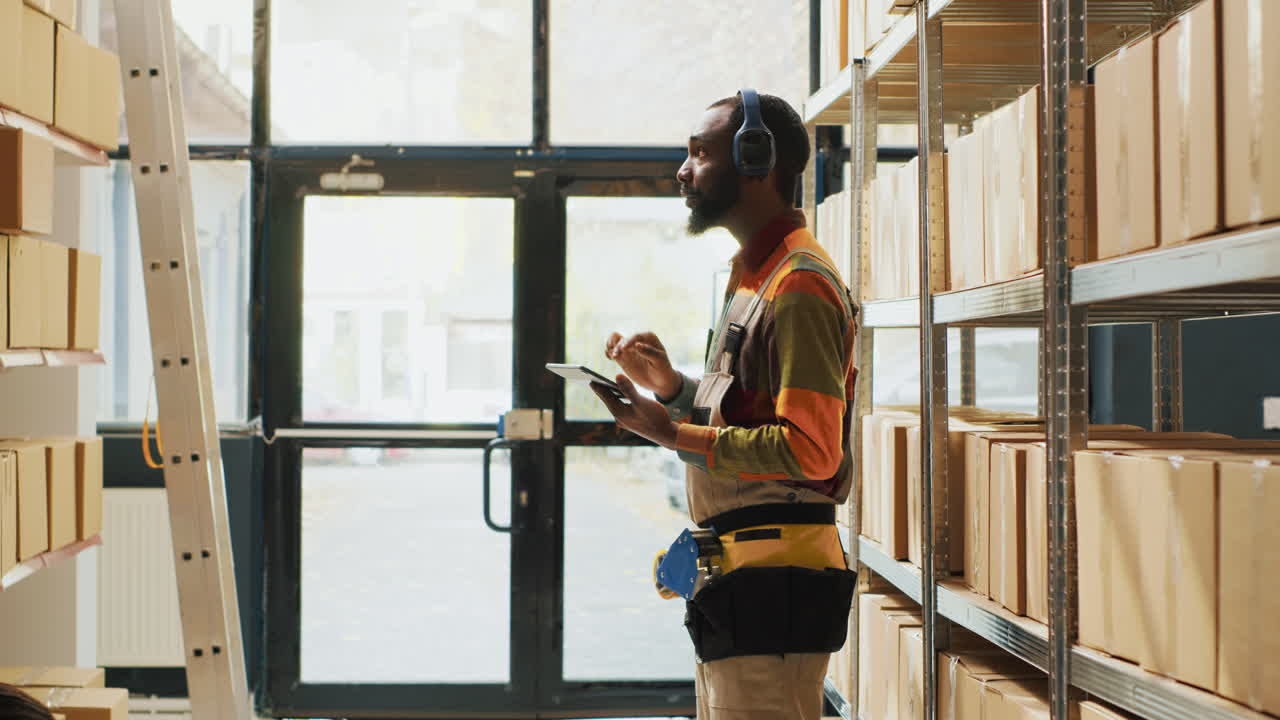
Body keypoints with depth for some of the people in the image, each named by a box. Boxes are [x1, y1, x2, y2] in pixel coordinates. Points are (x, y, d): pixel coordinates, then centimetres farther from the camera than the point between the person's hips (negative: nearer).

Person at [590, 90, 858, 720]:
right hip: (737, 574, 11)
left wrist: (675, 436, -19)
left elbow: (810, 451, -22)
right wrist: (672, 388, 8)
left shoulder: (798, 285, -14)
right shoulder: (755, 275, 20)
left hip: (771, 584, -11)